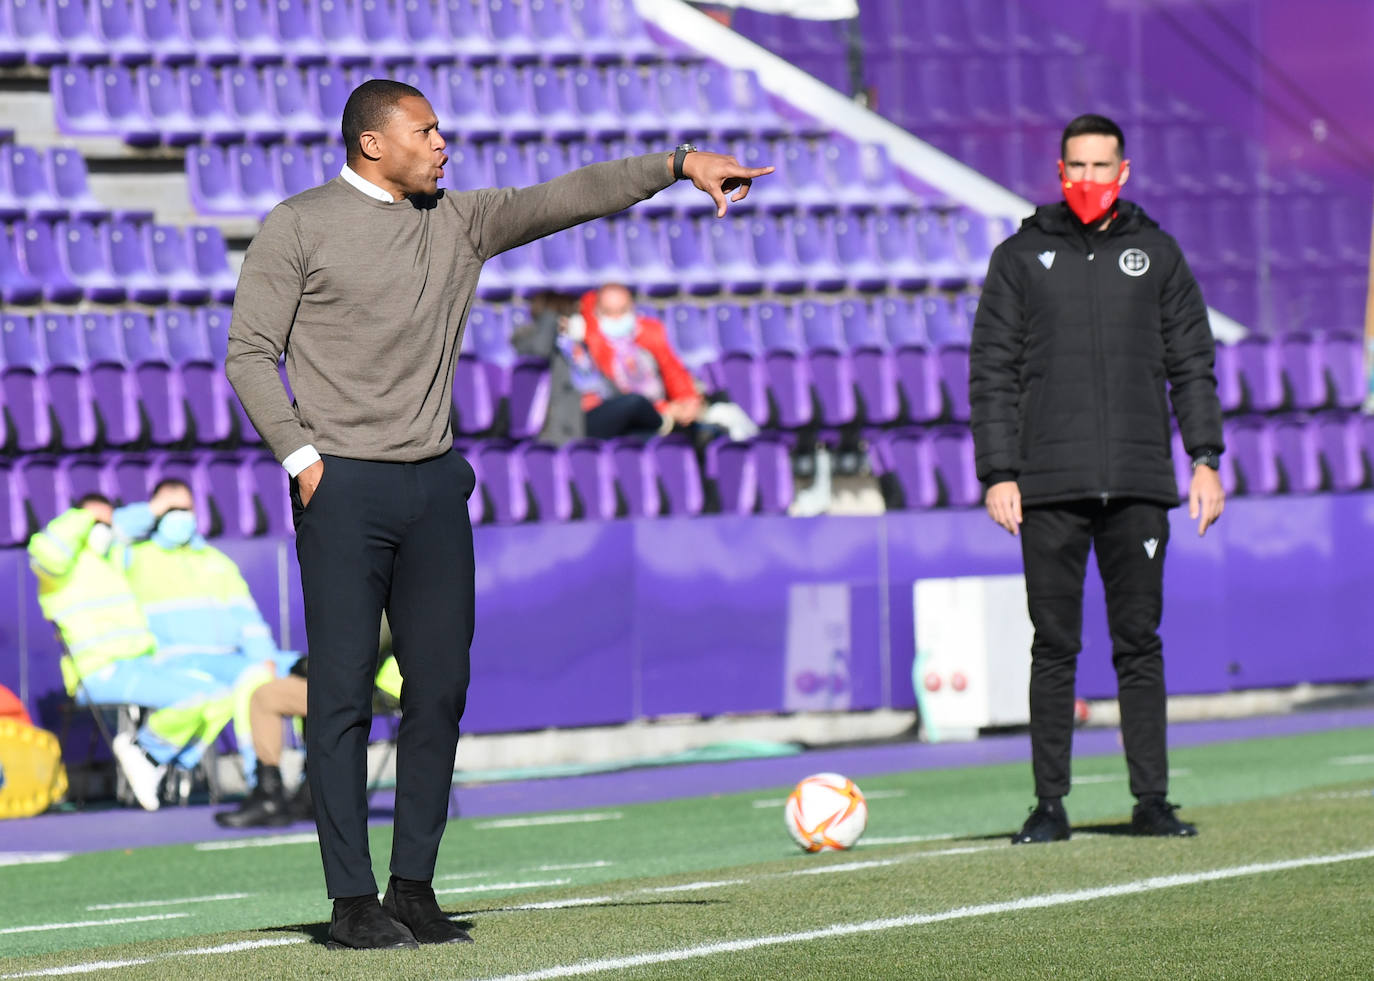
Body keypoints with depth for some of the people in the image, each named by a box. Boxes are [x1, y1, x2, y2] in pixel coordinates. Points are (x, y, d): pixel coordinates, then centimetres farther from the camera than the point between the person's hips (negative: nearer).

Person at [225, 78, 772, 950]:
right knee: (343, 693, -5)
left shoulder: (459, 223, 13)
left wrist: (678, 165, -2)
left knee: (442, 686, 3)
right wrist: (300, 454, -10)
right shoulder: (300, 226, 0)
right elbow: (251, 354, -1)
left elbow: (566, 198, 7)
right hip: (344, 487, -5)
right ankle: (352, 901, -2)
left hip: (435, 485, 5)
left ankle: (413, 886, 11)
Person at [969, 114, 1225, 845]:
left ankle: (1152, 800, 5)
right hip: (1050, 485, -1)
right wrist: (999, 473, -4)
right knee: (1054, 647, 0)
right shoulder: (1020, 258, 8)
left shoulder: (1156, 254, 11)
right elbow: (992, 373, 5)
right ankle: (1050, 805, 3)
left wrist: (1205, 460, 2)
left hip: (1139, 483, 1)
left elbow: (1192, 364, 12)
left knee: (1139, 642, 2)